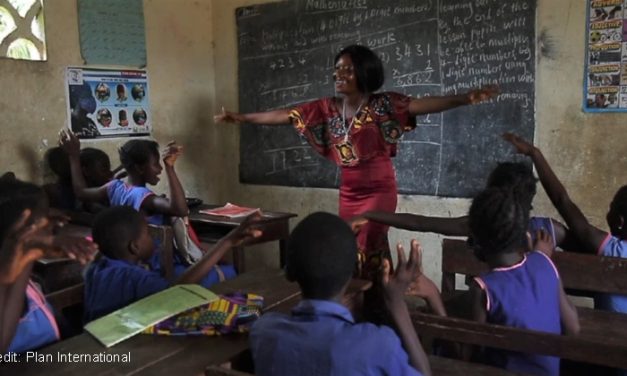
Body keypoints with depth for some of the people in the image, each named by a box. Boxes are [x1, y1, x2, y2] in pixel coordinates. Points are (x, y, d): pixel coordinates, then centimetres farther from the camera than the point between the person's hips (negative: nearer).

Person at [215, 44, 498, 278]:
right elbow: (285, 115, 5)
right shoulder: (327, 108, 1)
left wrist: (465, 98, -38)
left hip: (379, 190, -5)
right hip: (348, 192, 5)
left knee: (368, 253, -3)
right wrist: (242, 117, 9)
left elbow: (424, 104, -24)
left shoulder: (382, 105, -13)